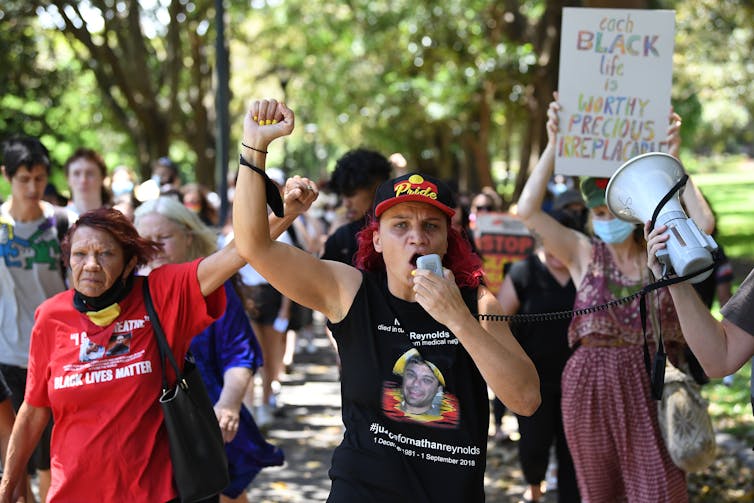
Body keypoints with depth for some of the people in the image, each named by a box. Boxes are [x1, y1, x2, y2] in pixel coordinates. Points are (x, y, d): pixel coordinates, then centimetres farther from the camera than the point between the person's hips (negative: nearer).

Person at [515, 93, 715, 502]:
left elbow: (701, 221, -16)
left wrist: (671, 158, -14)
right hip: (591, 387, 1)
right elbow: (527, 211, -10)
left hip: (651, 387, 0)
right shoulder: (583, 254, 1)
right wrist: (553, 146, -13)